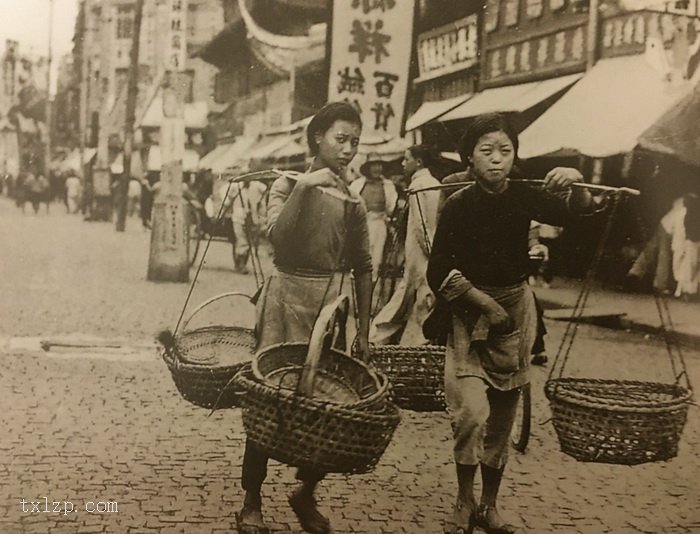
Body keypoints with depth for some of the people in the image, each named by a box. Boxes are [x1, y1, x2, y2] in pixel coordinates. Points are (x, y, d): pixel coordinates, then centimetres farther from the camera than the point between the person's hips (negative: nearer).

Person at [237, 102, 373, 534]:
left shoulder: (354, 203, 11)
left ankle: (306, 494, 20)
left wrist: (364, 332, 9)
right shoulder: (288, 185, 2)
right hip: (288, 300, -3)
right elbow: (278, 236, -17)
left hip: (333, 305, 3)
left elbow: (362, 268, 12)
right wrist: (304, 186, -21)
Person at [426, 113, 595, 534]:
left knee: (502, 418, 10)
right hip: (470, 313, -3)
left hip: (517, 310, 3)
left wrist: (577, 185, -38)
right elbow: (439, 274, -12)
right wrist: (485, 304, -15)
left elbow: (568, 215, -18)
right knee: (473, 413, -18)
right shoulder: (459, 205, -12)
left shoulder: (522, 196, -3)